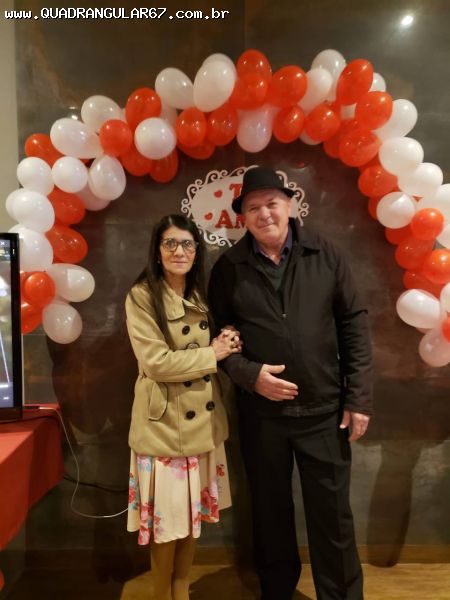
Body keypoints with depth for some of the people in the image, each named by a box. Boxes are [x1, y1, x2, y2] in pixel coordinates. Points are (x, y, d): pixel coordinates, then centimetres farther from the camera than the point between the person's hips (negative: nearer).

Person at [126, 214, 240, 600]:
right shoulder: (142, 297, -12)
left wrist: (227, 345, -6)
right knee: (167, 517, 9)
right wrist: (212, 354, -14)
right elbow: (157, 362, -20)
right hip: (166, 423, -6)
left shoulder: (200, 296, 9)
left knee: (194, 512, 18)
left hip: (203, 420, 6)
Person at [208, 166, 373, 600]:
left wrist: (358, 398, -3)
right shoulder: (229, 267, -3)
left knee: (333, 513, 13)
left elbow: (354, 325, 0)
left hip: (324, 409, 0)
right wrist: (250, 374, -15)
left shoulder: (325, 255, -2)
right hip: (261, 413, 1)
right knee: (270, 511, 18)